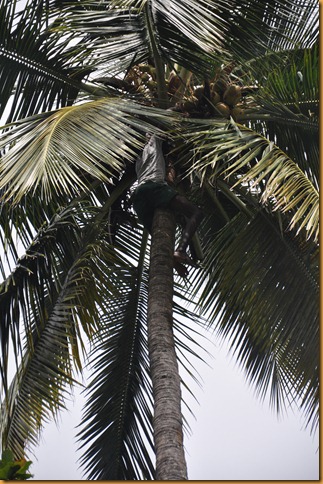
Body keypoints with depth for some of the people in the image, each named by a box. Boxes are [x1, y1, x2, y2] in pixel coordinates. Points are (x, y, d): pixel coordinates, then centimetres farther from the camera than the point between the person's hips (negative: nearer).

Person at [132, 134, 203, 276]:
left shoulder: (139, 160, 40)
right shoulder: (154, 142, 26)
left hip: (138, 195, 7)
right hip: (154, 187, -7)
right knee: (196, 213, -12)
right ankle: (180, 250, -34)